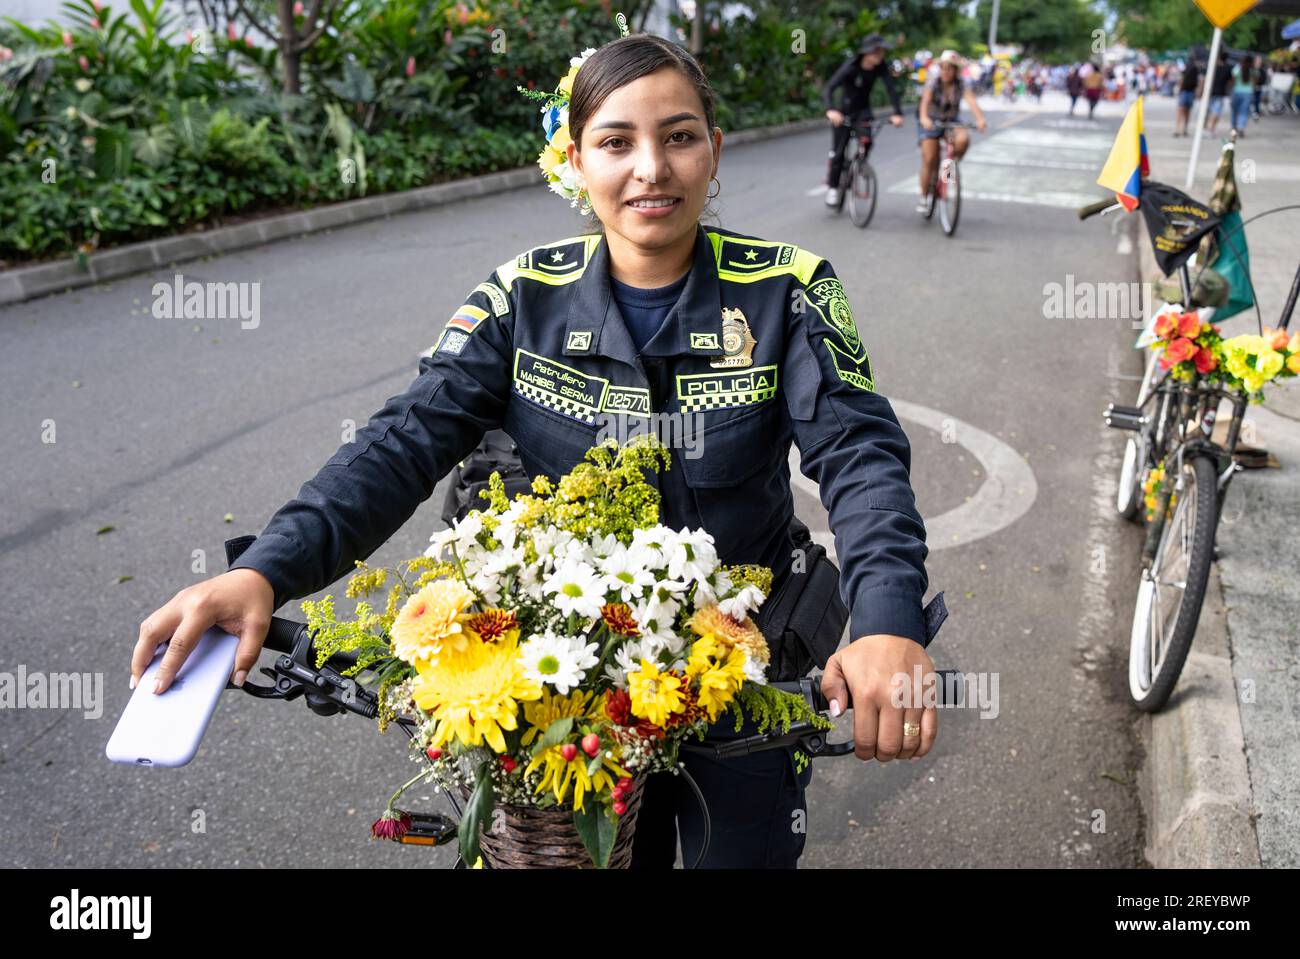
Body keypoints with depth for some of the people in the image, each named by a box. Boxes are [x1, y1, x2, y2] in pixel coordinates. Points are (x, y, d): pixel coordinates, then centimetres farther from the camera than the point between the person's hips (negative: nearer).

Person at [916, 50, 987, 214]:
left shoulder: (961, 86, -11)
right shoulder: (933, 83, -16)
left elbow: (972, 101, -27)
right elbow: (925, 101, -33)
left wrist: (980, 119, -46)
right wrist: (924, 118, -54)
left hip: (950, 123, 2)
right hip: (930, 123, -2)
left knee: (963, 139, -30)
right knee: (929, 161, -12)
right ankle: (923, 198, 5)